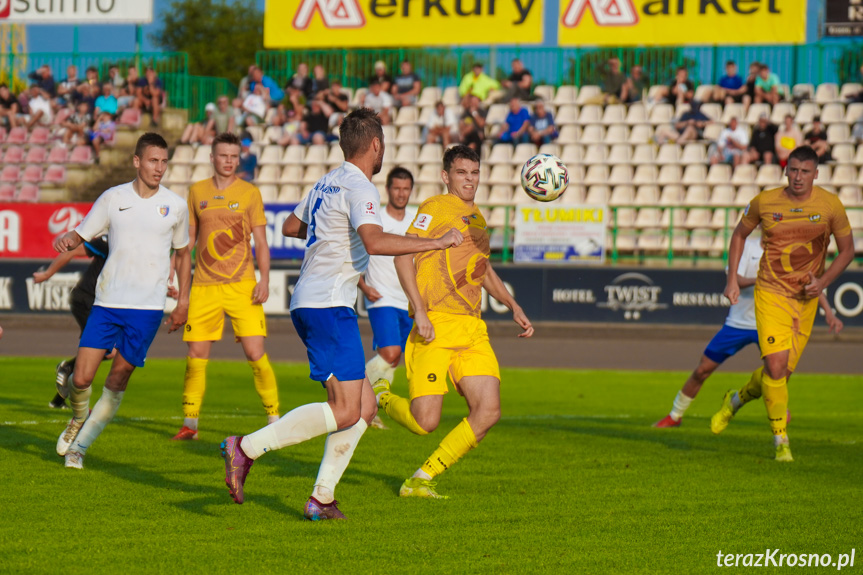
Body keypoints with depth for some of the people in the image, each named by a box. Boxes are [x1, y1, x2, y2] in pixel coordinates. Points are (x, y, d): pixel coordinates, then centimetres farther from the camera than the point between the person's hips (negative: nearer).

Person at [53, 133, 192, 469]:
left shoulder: (175, 206, 5)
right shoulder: (113, 198, 3)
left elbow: (182, 253, 18)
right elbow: (82, 234, 8)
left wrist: (183, 301, 14)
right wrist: (66, 240, -16)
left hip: (148, 306, 0)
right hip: (107, 302, 0)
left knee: (118, 379, -1)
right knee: (81, 378, -8)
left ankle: (79, 445, 14)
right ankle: (79, 419, 26)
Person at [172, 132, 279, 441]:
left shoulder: (250, 193, 3)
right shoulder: (197, 192, 10)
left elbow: (261, 242, 4)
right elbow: (188, 238, 17)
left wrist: (264, 280, -7)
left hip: (242, 285, -2)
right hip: (204, 286, 2)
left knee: (255, 352, -9)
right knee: (196, 355, 0)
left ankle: (274, 419, 0)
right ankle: (189, 423, 10)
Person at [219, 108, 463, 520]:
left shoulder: (326, 184, 17)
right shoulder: (358, 188, -11)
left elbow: (290, 227, 32)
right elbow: (375, 242, -27)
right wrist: (437, 243, -23)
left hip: (309, 304, 10)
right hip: (329, 305, -10)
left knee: (364, 407, 10)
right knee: (344, 411, -14)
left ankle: (322, 498, 5)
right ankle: (246, 449, -15)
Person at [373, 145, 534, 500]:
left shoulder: (476, 218, 23)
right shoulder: (435, 207, -2)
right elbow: (403, 254, -11)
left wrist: (513, 307, 27)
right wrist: (420, 310, -19)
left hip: (472, 330, 7)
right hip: (436, 326, -7)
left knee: (488, 411, -9)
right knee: (425, 421, -15)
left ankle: (420, 481, 2)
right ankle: (381, 398, 19)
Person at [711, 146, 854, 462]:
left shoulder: (830, 205, -6)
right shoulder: (764, 202, -6)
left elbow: (847, 249, 4)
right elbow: (740, 234, 12)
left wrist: (823, 281, -11)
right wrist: (732, 279, 5)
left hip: (806, 299, 2)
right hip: (771, 293, -2)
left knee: (782, 371, 6)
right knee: (776, 366, -18)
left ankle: (736, 399, 37)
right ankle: (781, 440, -3)